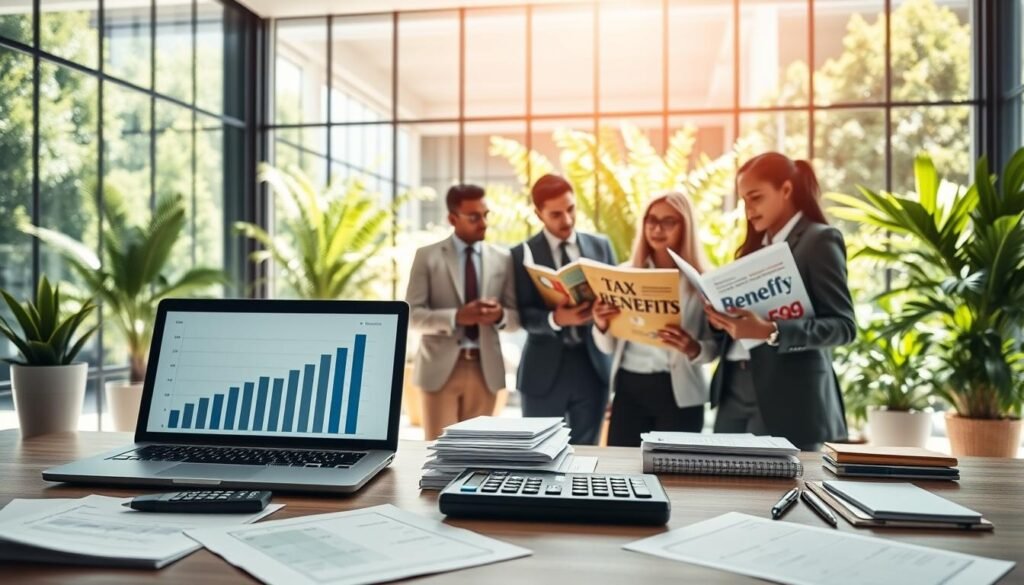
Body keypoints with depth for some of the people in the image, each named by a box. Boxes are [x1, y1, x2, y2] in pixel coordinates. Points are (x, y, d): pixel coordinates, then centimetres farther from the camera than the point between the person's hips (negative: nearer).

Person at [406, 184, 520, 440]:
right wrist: (456, 317, -22)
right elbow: (413, 314, -6)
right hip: (441, 367, -3)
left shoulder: (503, 258, 8)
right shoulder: (427, 256, 0)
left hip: (486, 368, 3)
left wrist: (500, 315, -17)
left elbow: (517, 318, 7)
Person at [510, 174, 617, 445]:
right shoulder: (523, 254, -3)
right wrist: (555, 319, -29)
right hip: (545, 369, -2)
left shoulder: (601, 245, 8)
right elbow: (524, 315, -9)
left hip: (593, 364, 3)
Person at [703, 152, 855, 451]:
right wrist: (722, 318, -6)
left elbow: (844, 325, -13)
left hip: (788, 398, -6)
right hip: (735, 389, 6)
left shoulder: (820, 240, -5)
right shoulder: (755, 245, 16)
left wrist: (771, 332, -26)